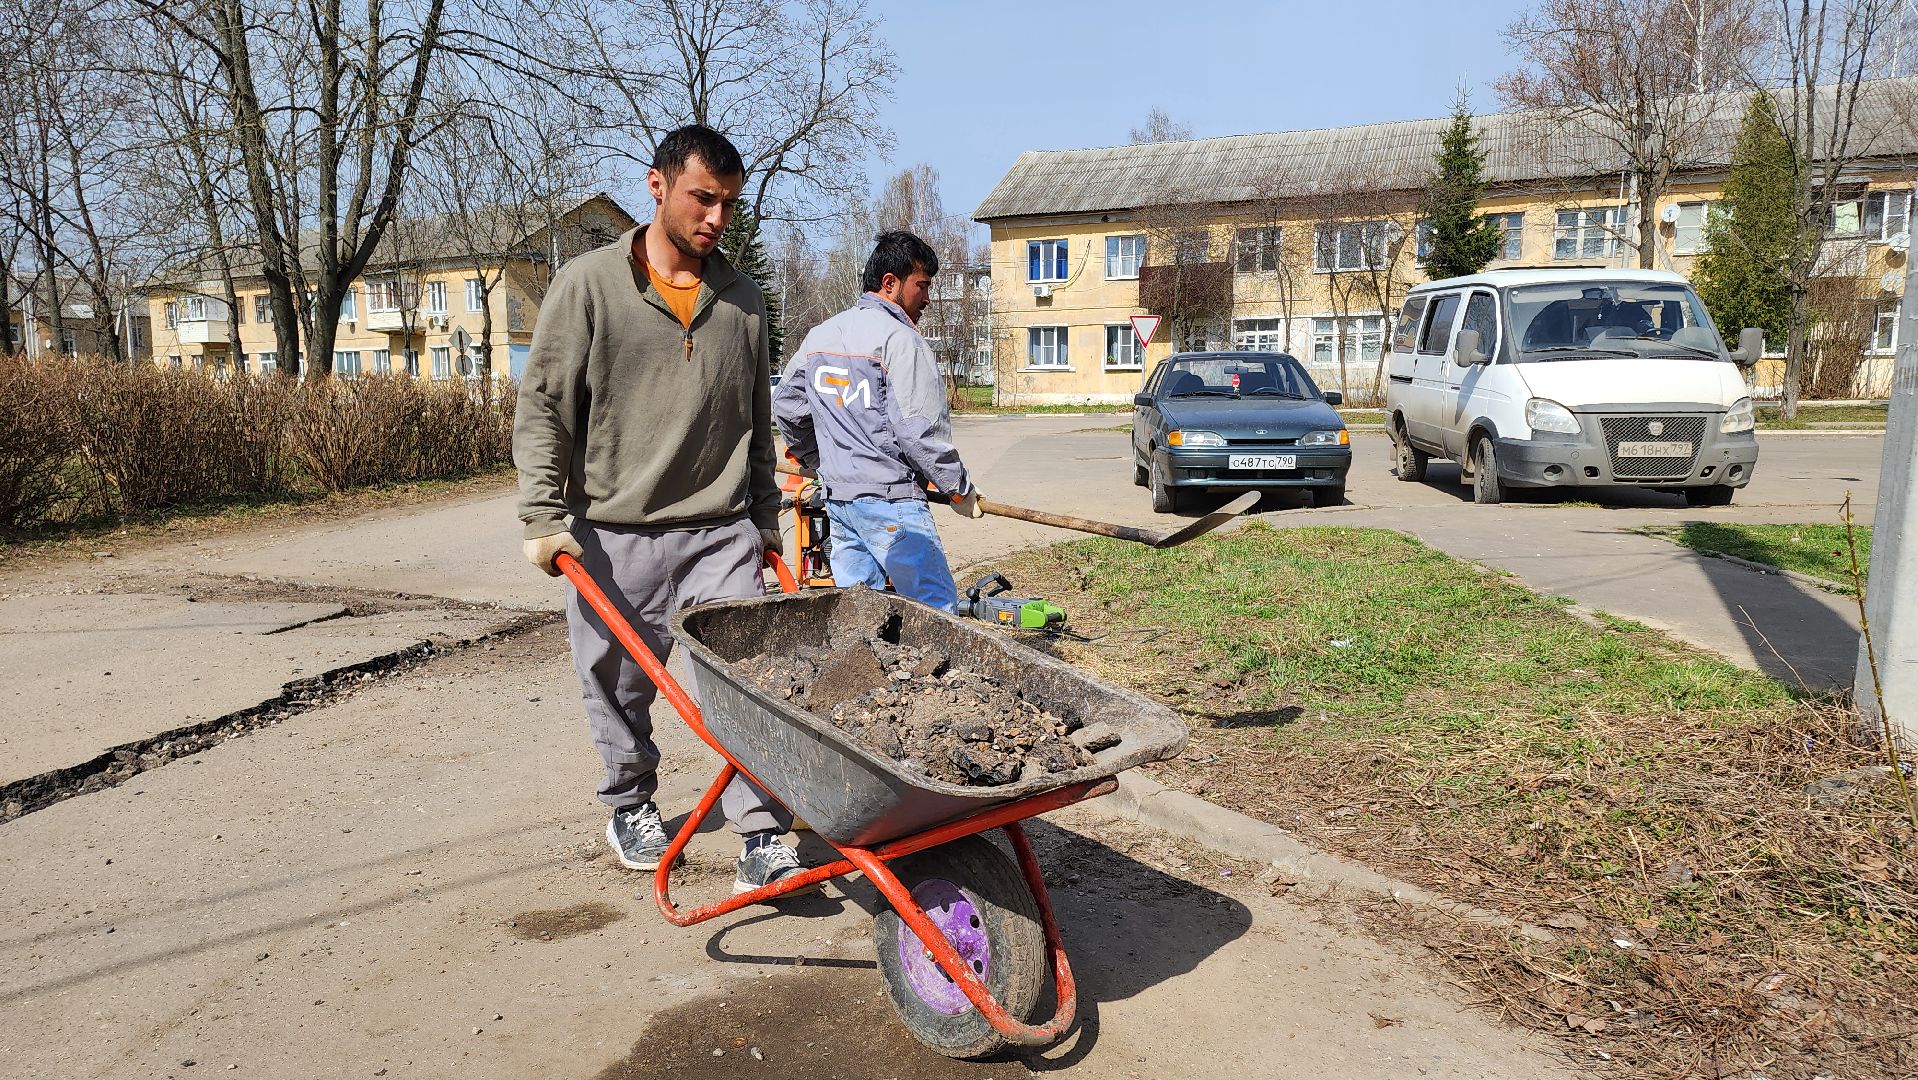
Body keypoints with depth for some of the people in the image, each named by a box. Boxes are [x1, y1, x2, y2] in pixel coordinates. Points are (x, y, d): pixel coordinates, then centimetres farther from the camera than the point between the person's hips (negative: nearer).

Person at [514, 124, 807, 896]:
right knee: (620, 688, 11)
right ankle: (630, 804, 35)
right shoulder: (590, 285, -4)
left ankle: (763, 842, 0)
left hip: (721, 532, 2)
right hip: (614, 536, -2)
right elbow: (541, 409, -3)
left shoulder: (742, 299, 9)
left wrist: (766, 518, 18)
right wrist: (545, 517, -9)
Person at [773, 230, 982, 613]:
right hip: (890, 499, -8)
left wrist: (815, 459, 36)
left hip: (837, 496, 9)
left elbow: (785, 405, 23)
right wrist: (961, 489, -5)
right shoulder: (899, 338, -11)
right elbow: (919, 431, -16)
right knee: (938, 612, -6)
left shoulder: (820, 334, 14)